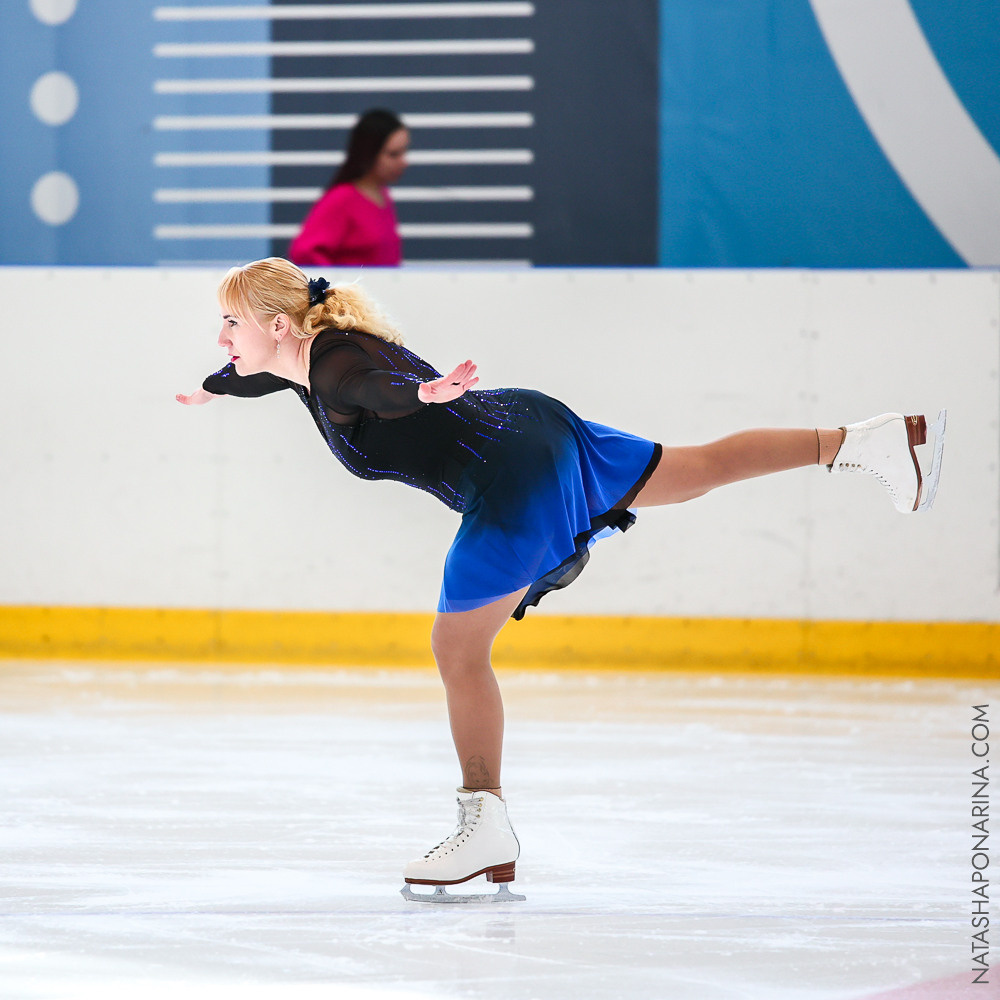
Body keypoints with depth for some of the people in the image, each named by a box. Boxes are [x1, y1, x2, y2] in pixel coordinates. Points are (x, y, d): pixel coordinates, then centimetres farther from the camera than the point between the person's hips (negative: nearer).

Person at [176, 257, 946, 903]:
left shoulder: (338, 367, -22)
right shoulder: (303, 362, 7)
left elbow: (388, 383, -48)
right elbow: (262, 374, 34)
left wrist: (426, 392, -70)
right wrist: (212, 387, 53)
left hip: (510, 482, -10)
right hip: (532, 429, 10)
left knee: (459, 649, -3)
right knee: (696, 472, 21)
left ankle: (487, 828, 5)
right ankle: (872, 441, 26)